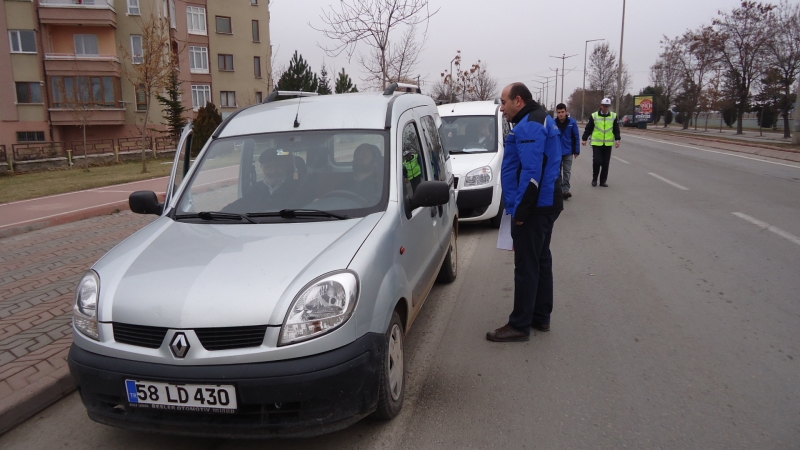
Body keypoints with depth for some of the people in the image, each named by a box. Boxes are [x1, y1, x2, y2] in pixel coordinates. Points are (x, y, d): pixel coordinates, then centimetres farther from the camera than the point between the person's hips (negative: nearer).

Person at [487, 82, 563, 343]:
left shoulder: (529, 126, -16)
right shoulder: (542, 120, 18)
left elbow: (532, 173, -25)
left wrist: (520, 210, -20)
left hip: (533, 208, -11)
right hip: (546, 204, 11)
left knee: (526, 266, -4)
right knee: (541, 260, 16)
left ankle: (519, 326, 4)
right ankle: (541, 318, 27)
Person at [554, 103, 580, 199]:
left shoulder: (572, 122, -8)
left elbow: (576, 137, -2)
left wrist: (577, 151, -2)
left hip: (568, 152, 0)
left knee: (567, 172, 1)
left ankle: (565, 189, 4)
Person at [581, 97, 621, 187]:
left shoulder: (613, 116, 6)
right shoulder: (594, 116, 0)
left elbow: (616, 129, 8)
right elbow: (588, 128, 3)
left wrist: (617, 139, -3)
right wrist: (584, 139, -1)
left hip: (608, 144, 2)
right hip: (596, 143, -2)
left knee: (605, 163, 4)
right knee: (596, 161, -9)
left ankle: (603, 181, 14)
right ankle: (594, 179, 10)